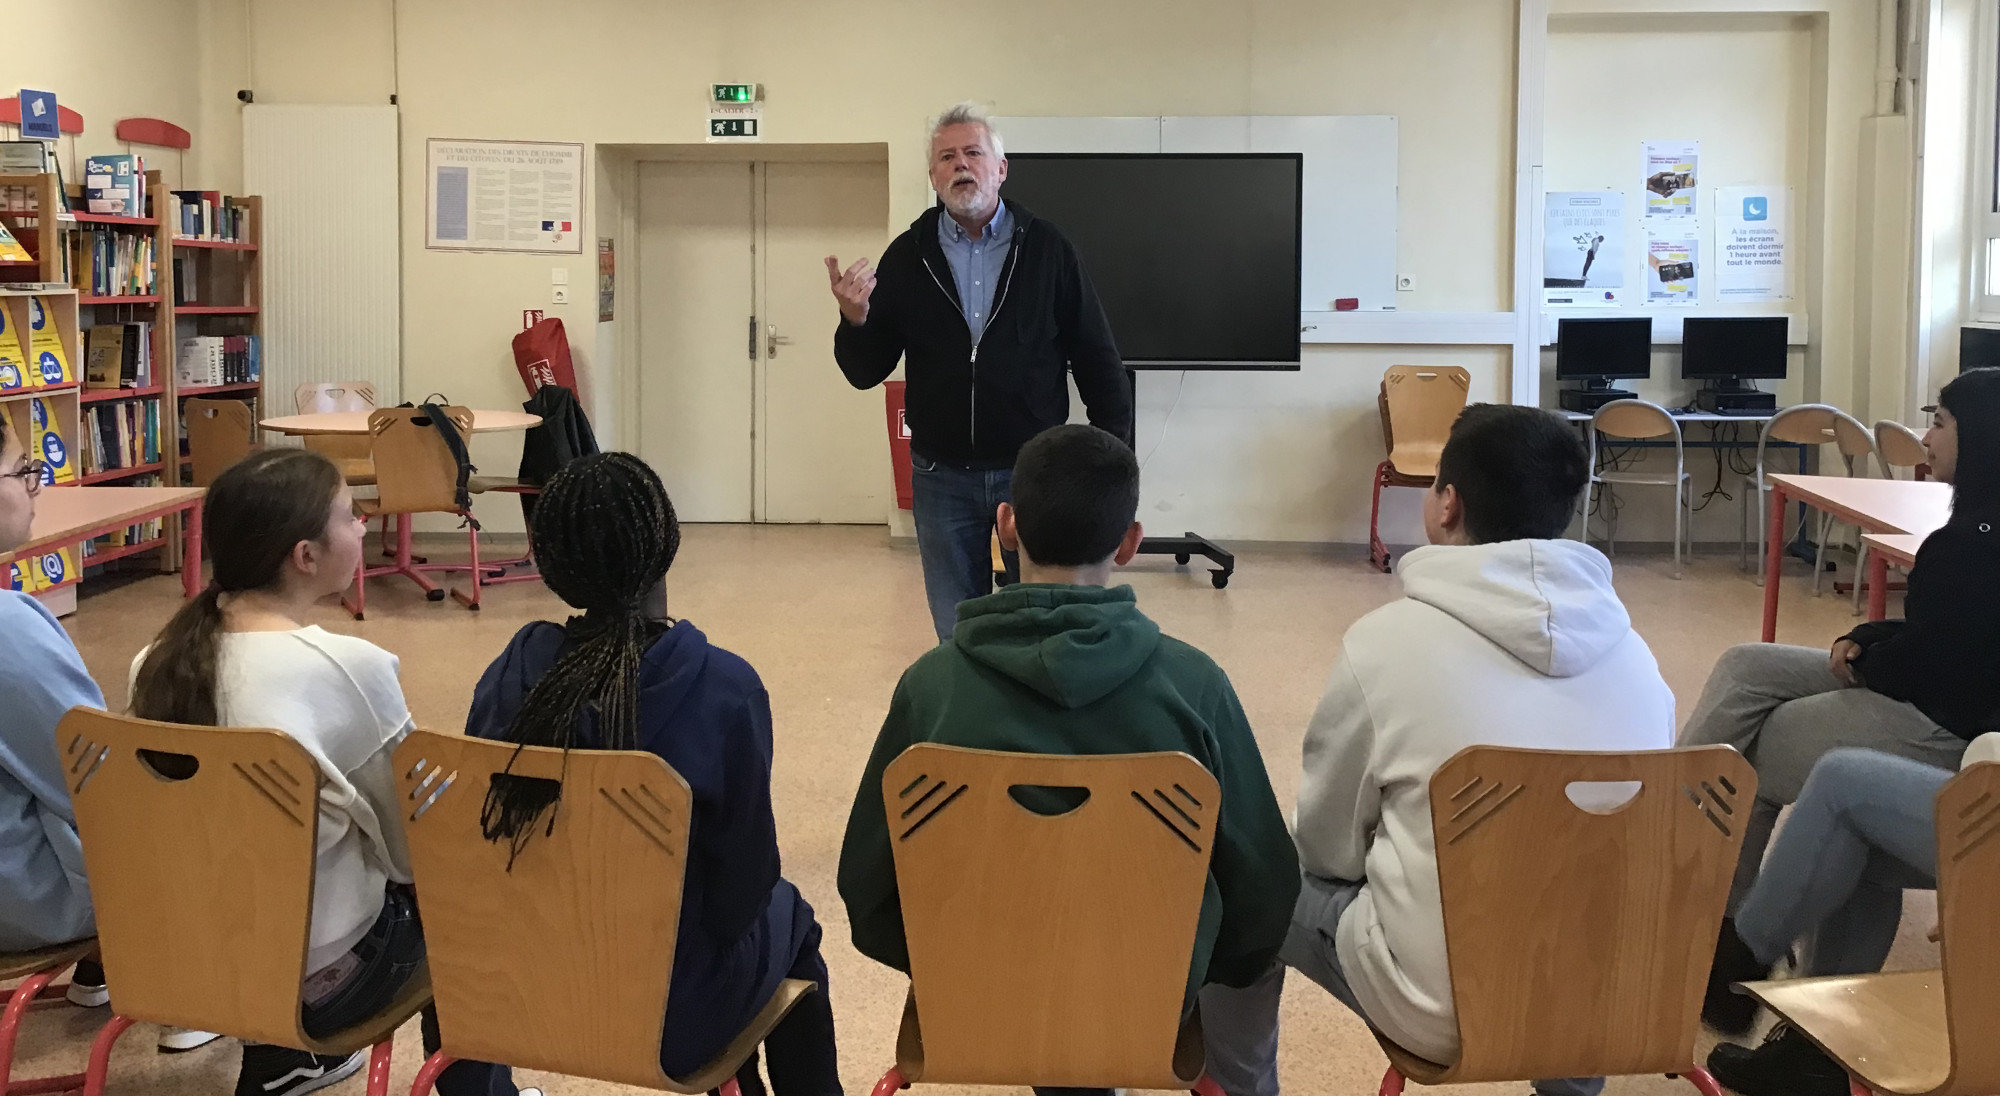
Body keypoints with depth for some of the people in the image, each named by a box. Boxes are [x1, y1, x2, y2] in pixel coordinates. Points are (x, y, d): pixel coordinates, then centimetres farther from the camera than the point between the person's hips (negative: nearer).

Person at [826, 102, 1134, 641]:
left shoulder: (1048, 249, -1)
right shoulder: (907, 257, 2)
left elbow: (1098, 360, 2)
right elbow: (866, 372, 3)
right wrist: (855, 319, -17)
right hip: (942, 474, 1)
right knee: (957, 637, 12)